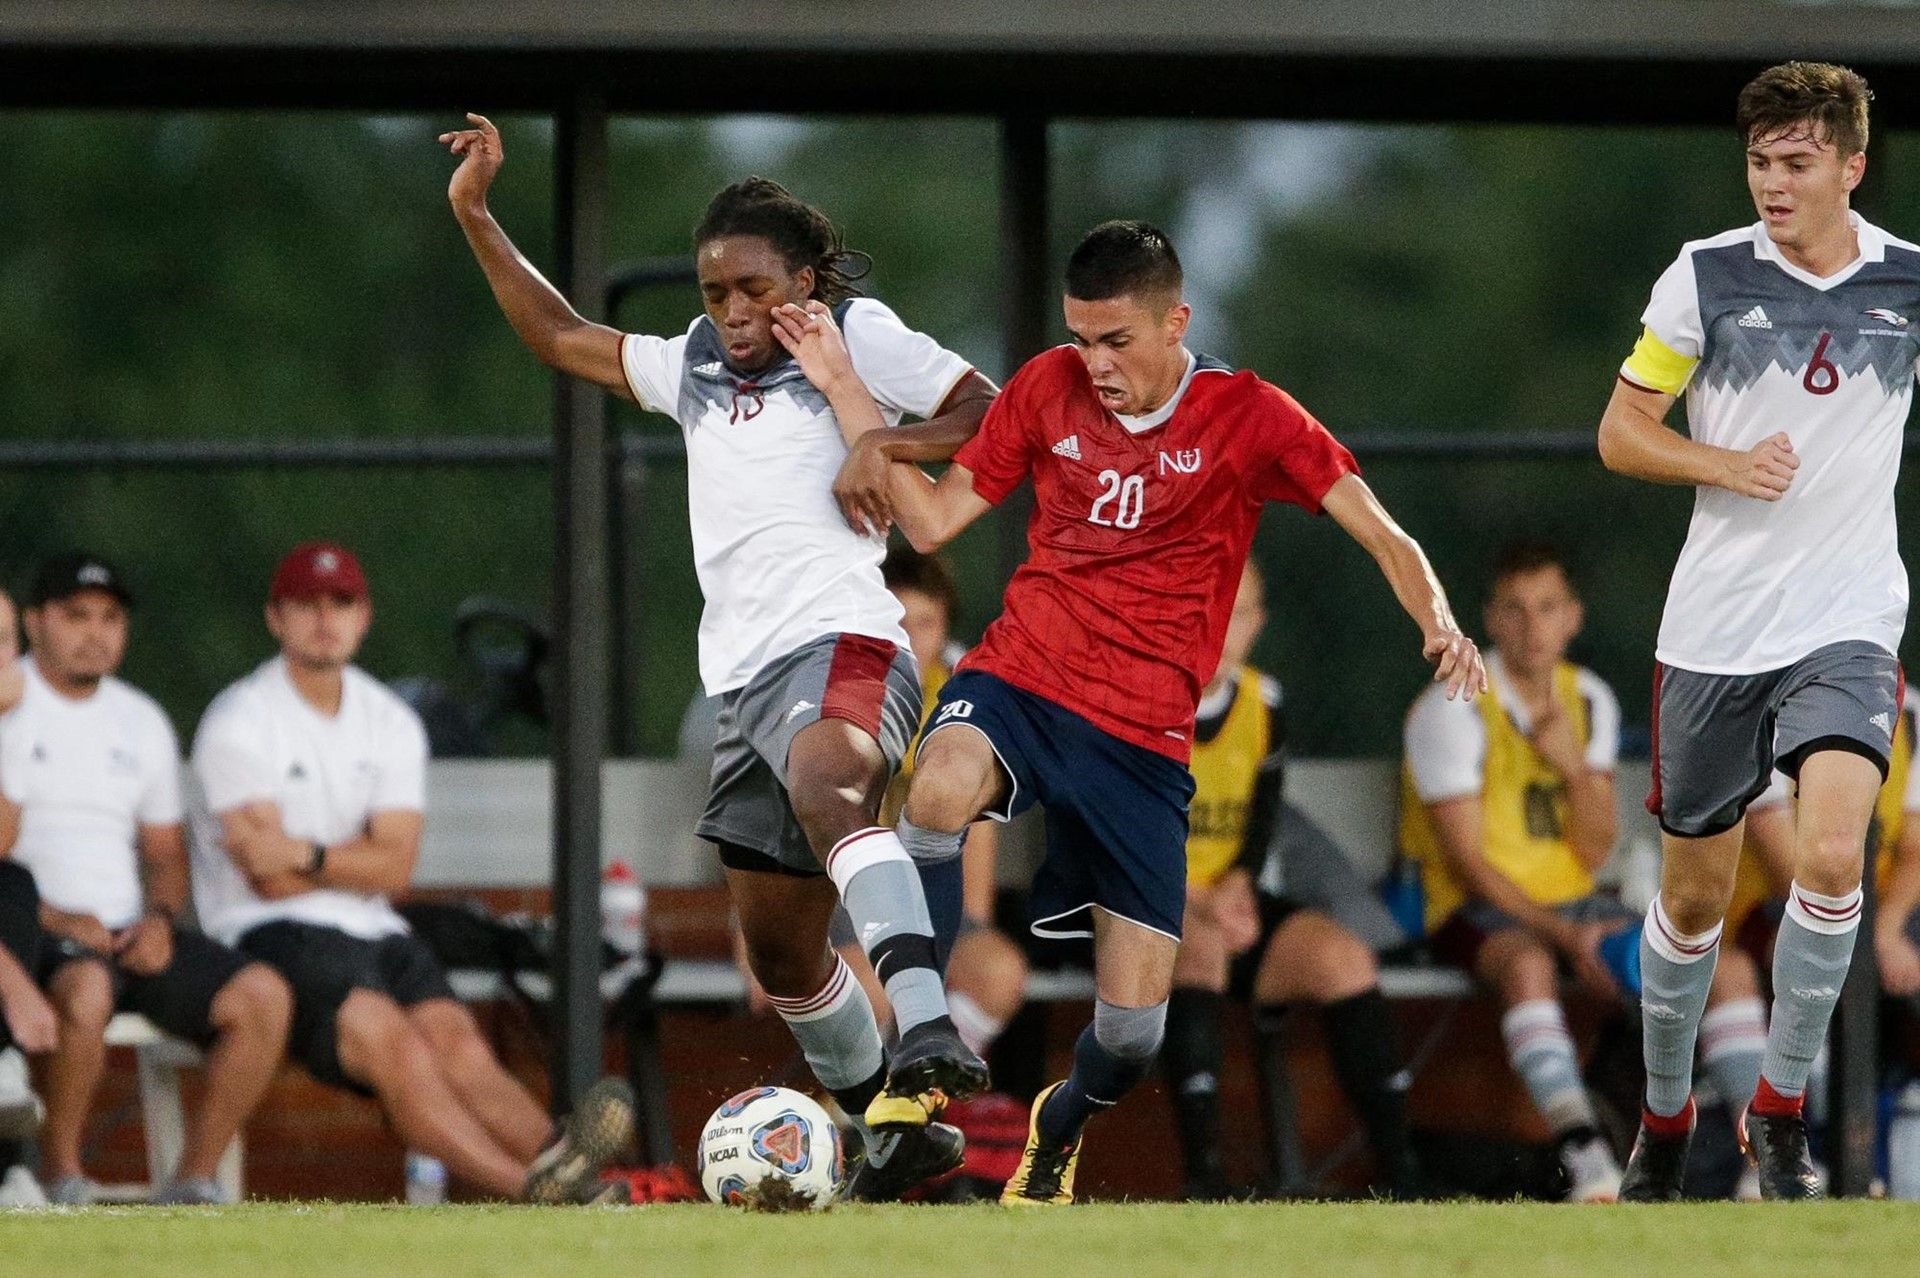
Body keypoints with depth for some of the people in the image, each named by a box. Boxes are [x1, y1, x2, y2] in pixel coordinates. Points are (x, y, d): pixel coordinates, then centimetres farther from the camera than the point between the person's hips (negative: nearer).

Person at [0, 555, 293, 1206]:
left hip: (131, 933, 6)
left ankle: (194, 1184, -10)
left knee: (263, 995, -17)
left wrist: (159, 918, 2)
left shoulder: (142, 722, 20)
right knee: (86, 990, -40)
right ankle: (59, 1178, -21)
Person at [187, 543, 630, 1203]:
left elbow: (395, 869, 0)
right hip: (273, 931, -6)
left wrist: (307, 856, -12)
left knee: (454, 1037, -24)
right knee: (388, 1037, -31)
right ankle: (530, 1186, -52)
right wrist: (358, 858, -1)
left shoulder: (392, 723, 14)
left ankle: (554, 1154, -52)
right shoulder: (237, 723, -2)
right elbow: (271, 879, -10)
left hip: (372, 928, 6)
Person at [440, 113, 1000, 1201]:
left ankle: (929, 1031, -59)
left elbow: (997, 414, 4)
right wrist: (476, 217, 29)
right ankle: (896, 1133, 25)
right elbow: (561, 337, 35)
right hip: (747, 676, 8)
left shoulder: (853, 337, 8)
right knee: (781, 950, 10)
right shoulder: (696, 371, 26)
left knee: (824, 790, -40)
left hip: (841, 640, -8)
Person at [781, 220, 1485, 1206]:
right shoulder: (1049, 390, 7)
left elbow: (1380, 534, -7)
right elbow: (930, 522, 12)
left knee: (1133, 1030, -5)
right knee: (941, 790, -38)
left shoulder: (1246, 418, -1)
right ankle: (930, 1060, -21)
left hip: (1142, 735, -1)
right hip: (1019, 680, 1)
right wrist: (843, 390, 6)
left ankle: (1064, 1124, 34)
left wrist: (1438, 622, -27)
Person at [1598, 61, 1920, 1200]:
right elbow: (1621, 432, 3)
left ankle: (1783, 1105, -6)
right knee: (1696, 893, 8)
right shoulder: (1707, 277, -2)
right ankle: (1666, 1117, 30)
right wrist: (1724, 465, -12)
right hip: (1714, 628, 1)